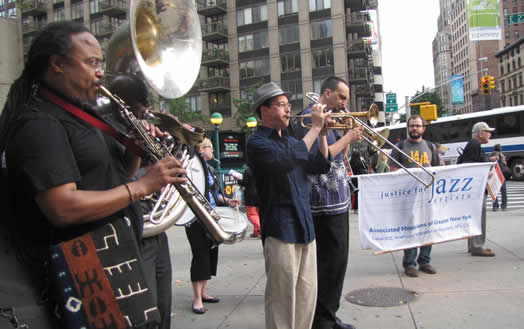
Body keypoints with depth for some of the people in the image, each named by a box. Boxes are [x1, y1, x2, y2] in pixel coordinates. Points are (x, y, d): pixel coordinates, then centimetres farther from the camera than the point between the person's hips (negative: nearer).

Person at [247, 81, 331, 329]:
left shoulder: (290, 141, 18)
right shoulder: (257, 142, -9)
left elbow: (321, 166, 15)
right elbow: (288, 160, -26)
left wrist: (322, 132, 3)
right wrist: (315, 127, -18)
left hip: (304, 226, 8)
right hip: (280, 229, -8)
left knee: (307, 294, 15)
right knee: (283, 298, -1)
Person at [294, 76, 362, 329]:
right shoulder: (310, 117, -11)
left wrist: (350, 136, 6)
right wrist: (348, 137, -12)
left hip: (338, 200, 10)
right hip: (326, 203, -10)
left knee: (336, 261, 16)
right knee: (332, 262, -5)